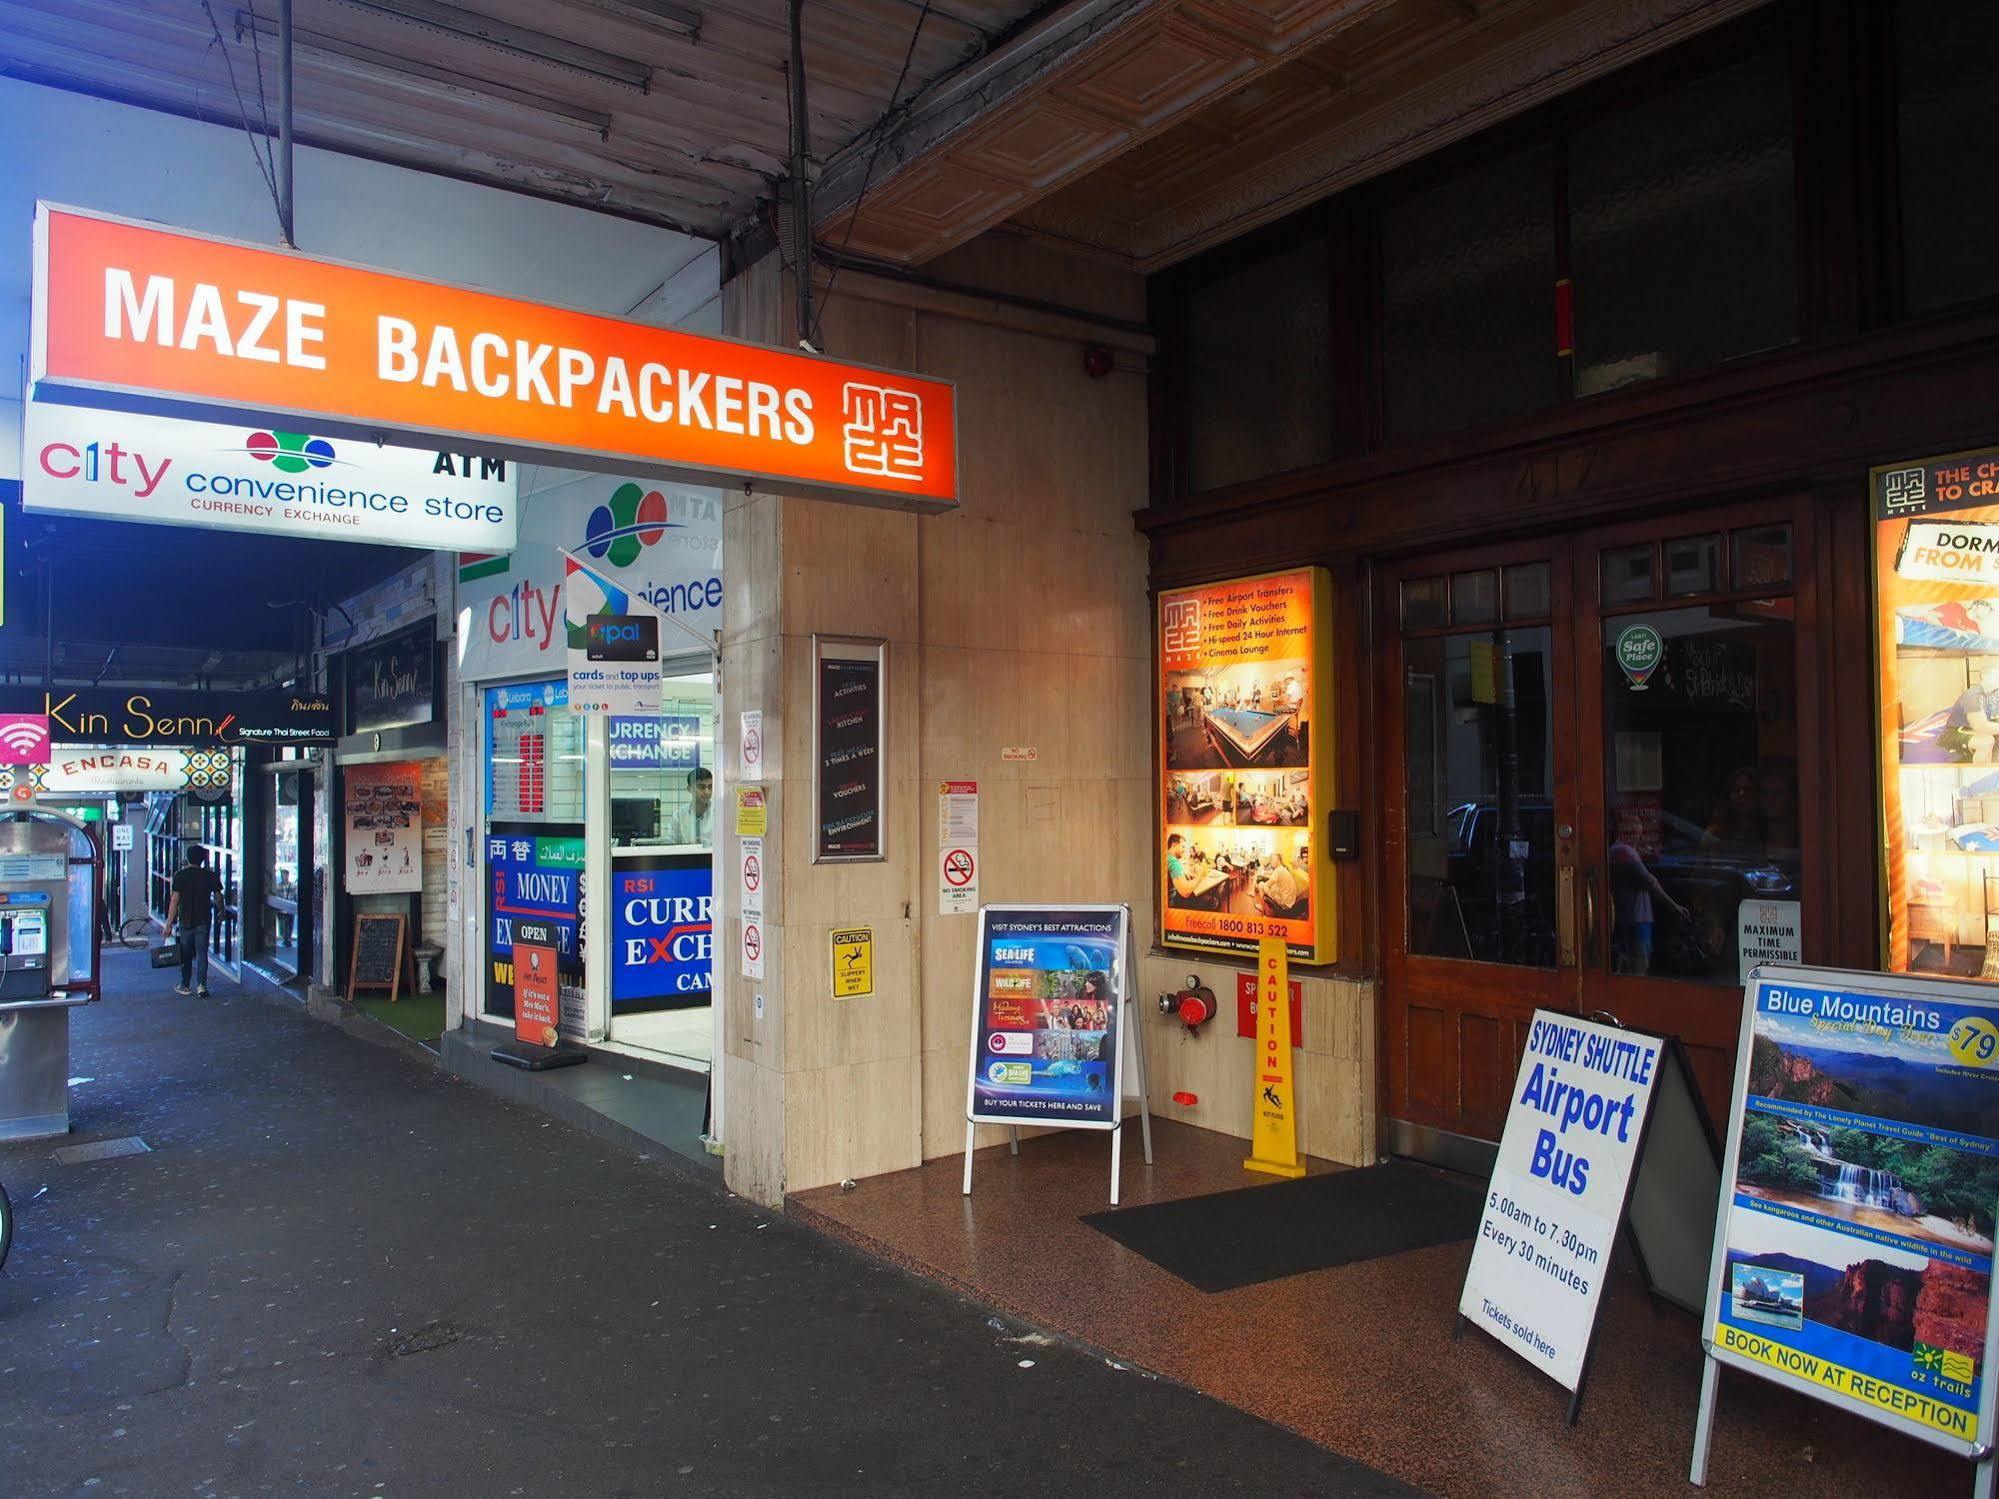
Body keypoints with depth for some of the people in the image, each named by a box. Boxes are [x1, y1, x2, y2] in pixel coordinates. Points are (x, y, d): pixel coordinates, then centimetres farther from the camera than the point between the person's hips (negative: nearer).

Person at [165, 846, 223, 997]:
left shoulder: (180, 875, -6)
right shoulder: (209, 875, -1)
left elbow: (175, 900, -9)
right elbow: (218, 896, 4)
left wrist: (169, 923, -7)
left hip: (185, 920, -1)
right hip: (203, 920, 1)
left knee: (186, 954, 11)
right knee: (202, 953, 2)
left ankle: (185, 985, 19)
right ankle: (201, 984, -9)